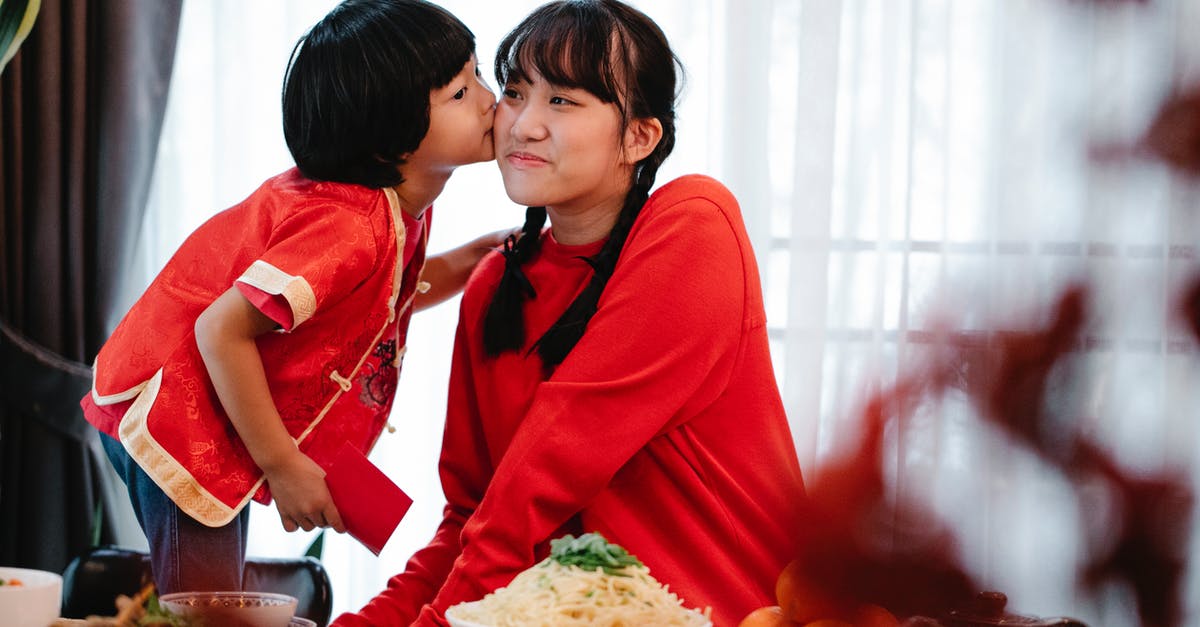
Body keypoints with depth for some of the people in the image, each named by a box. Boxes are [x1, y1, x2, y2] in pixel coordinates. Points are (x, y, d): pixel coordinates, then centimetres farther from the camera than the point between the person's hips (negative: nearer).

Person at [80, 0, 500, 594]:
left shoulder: (402, 208, 0)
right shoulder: (345, 227, -31)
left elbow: (383, 295, 17)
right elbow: (221, 330, -32)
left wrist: (467, 261, 0)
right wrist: (283, 465, -25)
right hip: (172, 408, -10)